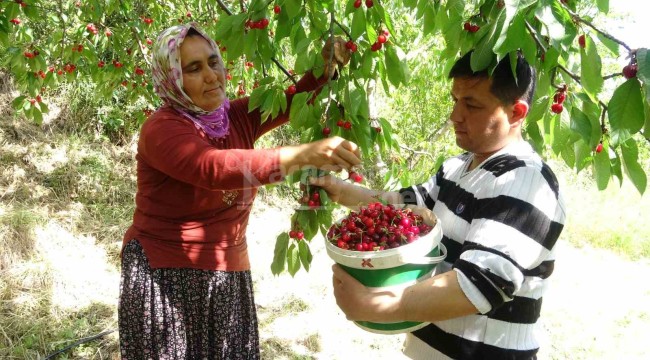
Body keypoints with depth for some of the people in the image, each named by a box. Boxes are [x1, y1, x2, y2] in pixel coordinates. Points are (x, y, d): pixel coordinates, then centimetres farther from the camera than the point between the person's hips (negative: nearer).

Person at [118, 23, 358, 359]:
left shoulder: (237, 117, 3)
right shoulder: (162, 130, -17)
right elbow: (215, 169, -34)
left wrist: (325, 67, -15)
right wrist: (303, 155, -43)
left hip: (227, 277, 6)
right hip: (167, 278, -5)